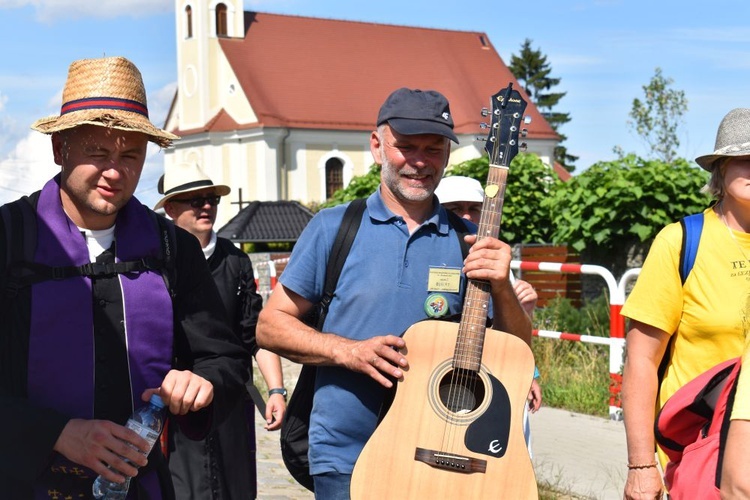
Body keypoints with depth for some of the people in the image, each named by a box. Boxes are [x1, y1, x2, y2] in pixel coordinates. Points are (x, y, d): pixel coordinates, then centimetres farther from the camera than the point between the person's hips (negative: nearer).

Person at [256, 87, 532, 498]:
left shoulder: (471, 243, 2)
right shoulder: (334, 228, -2)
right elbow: (270, 325, 0)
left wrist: (502, 288, -16)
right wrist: (349, 351, -15)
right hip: (347, 460, -1)